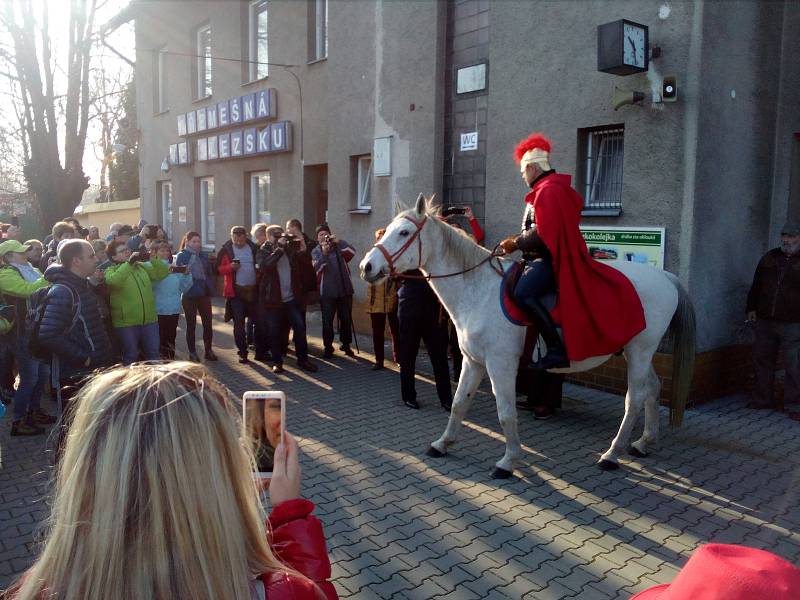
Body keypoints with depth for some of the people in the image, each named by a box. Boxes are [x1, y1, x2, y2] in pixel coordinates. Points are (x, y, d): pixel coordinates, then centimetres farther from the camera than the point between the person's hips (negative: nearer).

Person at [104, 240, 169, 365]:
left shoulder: (142, 266, 12)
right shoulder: (111, 270, -2)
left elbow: (163, 272, 8)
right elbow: (113, 281, -25)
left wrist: (151, 259, -5)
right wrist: (129, 262, -23)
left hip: (150, 321, 4)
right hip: (126, 323, -4)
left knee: (153, 355, 14)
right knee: (130, 357, 9)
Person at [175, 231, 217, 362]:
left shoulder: (204, 256, 11)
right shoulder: (181, 256, -2)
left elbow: (209, 273, 12)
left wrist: (211, 290, 3)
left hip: (204, 294, 4)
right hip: (189, 296, -4)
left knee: (208, 323, 4)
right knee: (191, 324, 5)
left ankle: (208, 350, 16)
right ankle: (192, 353, 14)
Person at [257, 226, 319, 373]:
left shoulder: (290, 248, 8)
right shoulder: (264, 250, -1)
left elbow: (306, 268, 4)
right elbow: (265, 266, -23)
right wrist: (279, 248, -21)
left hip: (291, 298, 3)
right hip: (273, 299, -3)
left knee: (300, 328, 0)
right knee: (275, 332, 3)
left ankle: (303, 359, 11)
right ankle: (277, 362, 15)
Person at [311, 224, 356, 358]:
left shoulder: (339, 246, 6)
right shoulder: (316, 251, 4)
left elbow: (352, 252, -13)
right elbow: (317, 267, -14)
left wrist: (339, 242, -27)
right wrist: (324, 253, -29)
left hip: (344, 289, 2)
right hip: (327, 292, -1)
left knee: (346, 319, 9)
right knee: (327, 321, -1)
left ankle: (346, 345, 23)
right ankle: (328, 347, 8)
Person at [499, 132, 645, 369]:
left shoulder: (548, 190, -14)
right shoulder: (546, 189, 20)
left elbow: (541, 234, -22)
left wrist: (515, 244, -9)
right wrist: (517, 240, 15)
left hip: (549, 258, -12)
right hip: (542, 257, 12)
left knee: (522, 293, -33)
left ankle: (557, 351, -31)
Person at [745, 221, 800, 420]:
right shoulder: (770, 258, 11)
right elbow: (756, 285, 17)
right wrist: (751, 308, 10)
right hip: (765, 321, 5)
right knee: (762, 360, 12)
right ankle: (762, 399, 25)